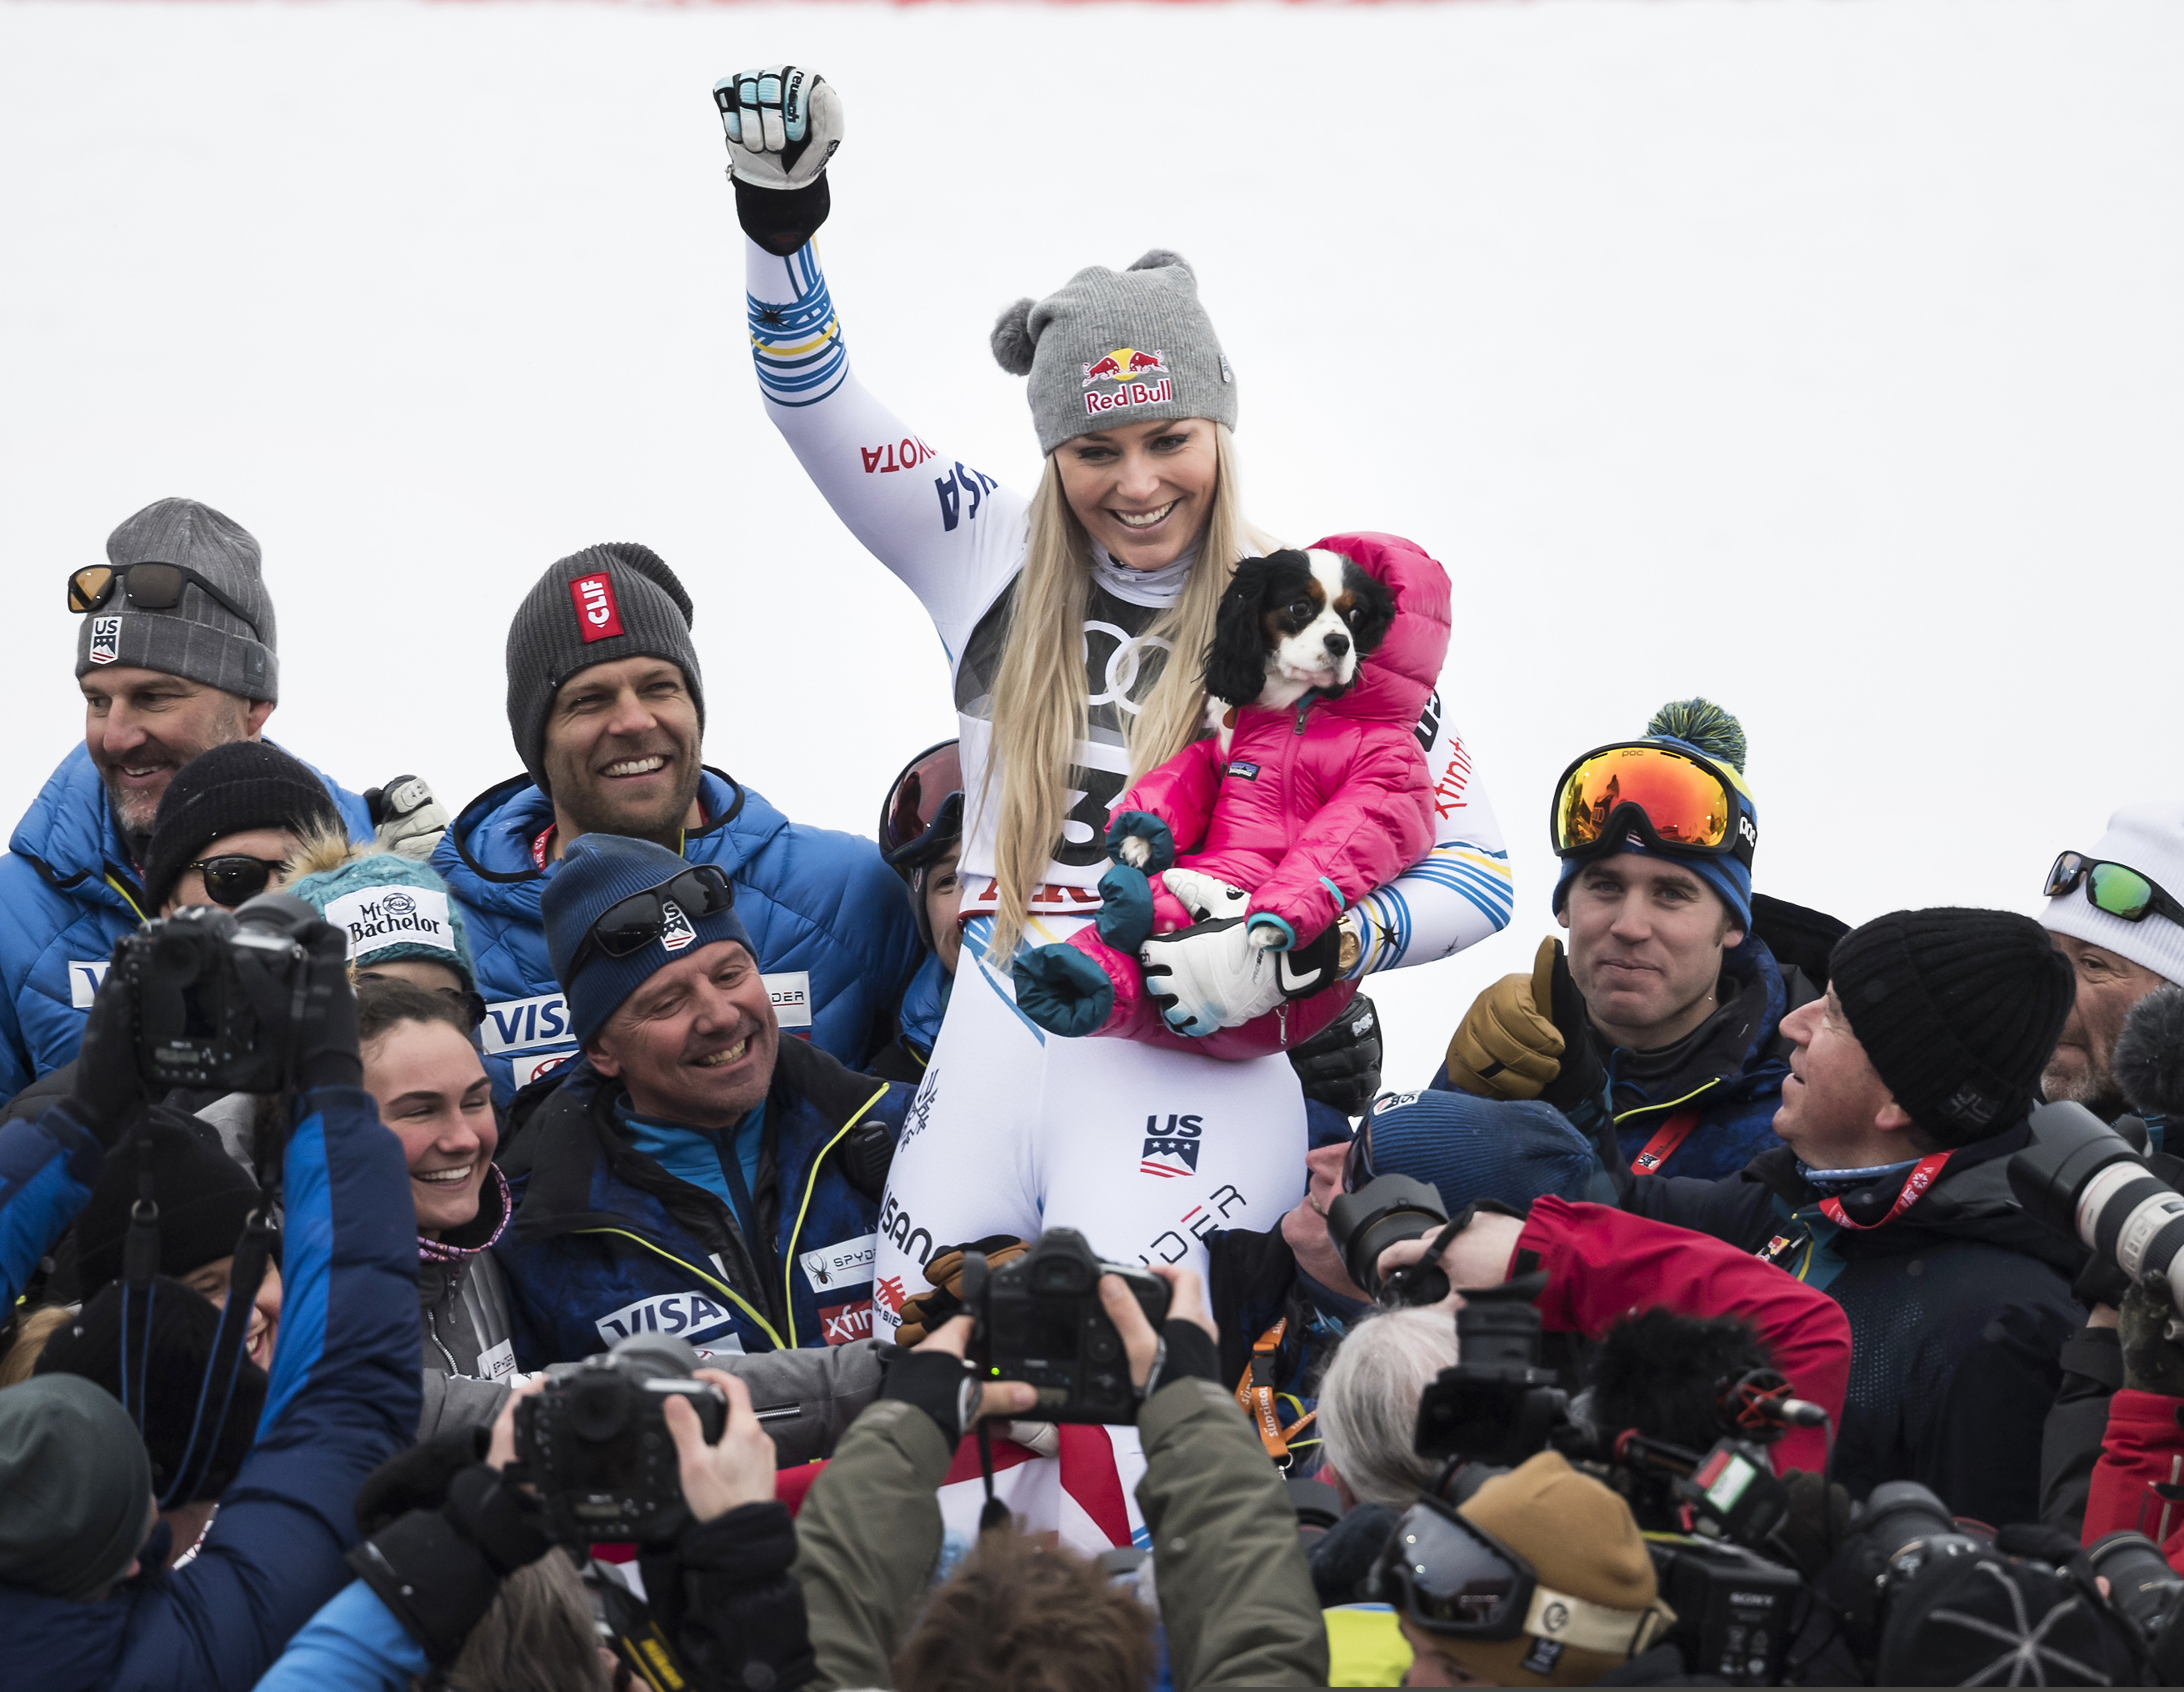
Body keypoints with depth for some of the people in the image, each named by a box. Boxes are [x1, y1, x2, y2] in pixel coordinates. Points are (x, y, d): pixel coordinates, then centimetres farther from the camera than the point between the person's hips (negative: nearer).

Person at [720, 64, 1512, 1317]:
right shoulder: (995, 563, 11)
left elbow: (1478, 872, 2)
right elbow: (815, 404, 9)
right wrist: (781, 217, -5)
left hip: (1191, 1070, -4)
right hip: (994, 1057, 4)